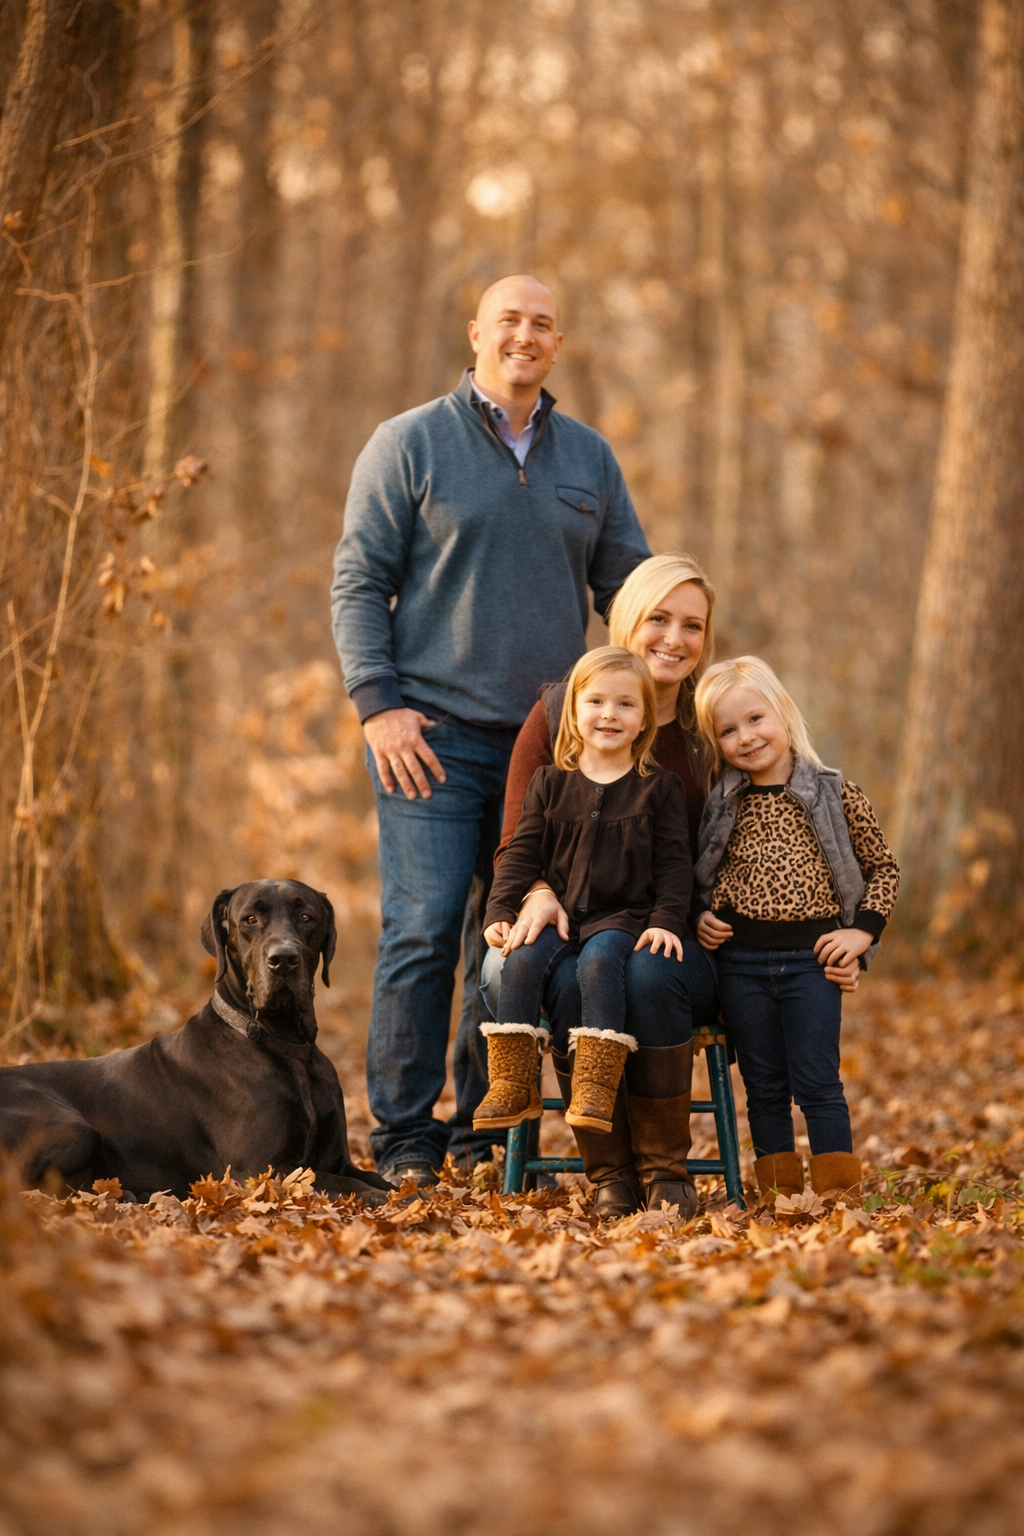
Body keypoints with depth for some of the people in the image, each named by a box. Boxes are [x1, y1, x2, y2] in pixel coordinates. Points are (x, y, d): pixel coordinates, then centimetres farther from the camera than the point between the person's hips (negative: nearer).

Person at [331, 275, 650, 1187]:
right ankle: (405, 1140, -1)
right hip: (436, 734, -4)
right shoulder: (409, 444, 3)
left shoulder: (589, 458, 14)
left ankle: (487, 1130, 16)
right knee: (423, 932, -9)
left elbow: (629, 588, 17)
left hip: (551, 737, 4)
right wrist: (378, 702, -10)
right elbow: (360, 581, 0)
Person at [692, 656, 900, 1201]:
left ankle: (839, 1192, 4)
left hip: (813, 957, -3)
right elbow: (698, 875, 19)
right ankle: (779, 1192, 15)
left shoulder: (835, 795, 0)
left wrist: (863, 930, -4)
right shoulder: (723, 803, 6)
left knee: (817, 1083, -2)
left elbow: (883, 869, 7)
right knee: (763, 1087, 8)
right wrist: (698, 916, 1)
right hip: (740, 960, 3)